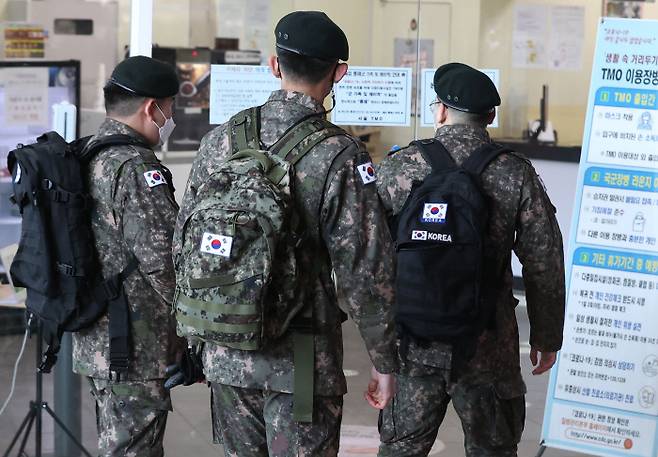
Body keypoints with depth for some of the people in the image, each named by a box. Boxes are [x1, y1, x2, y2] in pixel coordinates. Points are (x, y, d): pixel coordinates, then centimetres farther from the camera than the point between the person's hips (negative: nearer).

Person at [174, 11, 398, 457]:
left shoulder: (221, 140, 0)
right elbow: (364, 272, -14)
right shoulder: (341, 156, -14)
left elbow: (183, 244, 6)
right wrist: (385, 362, -3)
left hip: (226, 355, 5)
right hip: (303, 362, -4)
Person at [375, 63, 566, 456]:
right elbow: (544, 263, -3)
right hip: (488, 345, -1)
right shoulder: (516, 174, -6)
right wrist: (547, 335, 8)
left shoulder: (396, 168, -4)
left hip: (412, 337, 1)